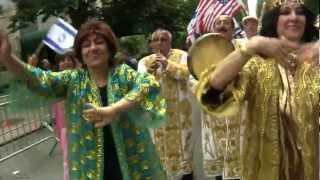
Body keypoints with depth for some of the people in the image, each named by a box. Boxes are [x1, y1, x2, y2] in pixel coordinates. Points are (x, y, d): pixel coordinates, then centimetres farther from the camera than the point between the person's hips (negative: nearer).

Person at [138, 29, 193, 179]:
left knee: (181, 144, 6)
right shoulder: (145, 61, 7)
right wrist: (148, 72, -23)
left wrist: (167, 64, -22)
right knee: (159, 146, 8)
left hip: (179, 112, -1)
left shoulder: (181, 55, 3)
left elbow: (186, 73, -14)